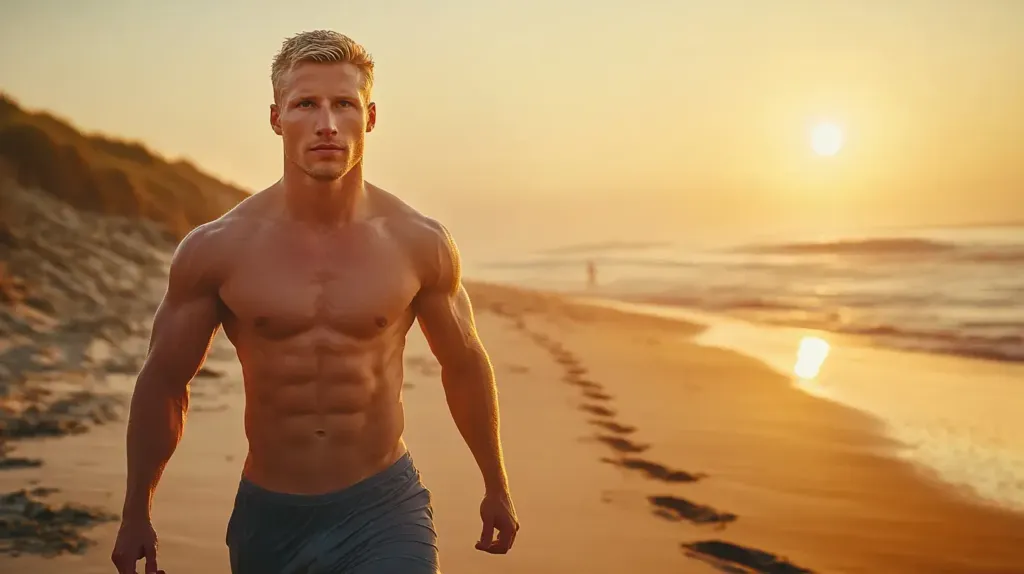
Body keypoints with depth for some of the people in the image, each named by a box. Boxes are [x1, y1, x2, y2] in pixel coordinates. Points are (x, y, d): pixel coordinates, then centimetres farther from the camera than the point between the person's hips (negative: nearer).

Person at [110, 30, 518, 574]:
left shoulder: (419, 244, -6)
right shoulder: (217, 248, -7)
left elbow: (464, 365, 9)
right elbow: (163, 380, 5)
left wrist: (496, 488, 18)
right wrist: (136, 512, 11)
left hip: (383, 508, -1)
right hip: (267, 515, 1)